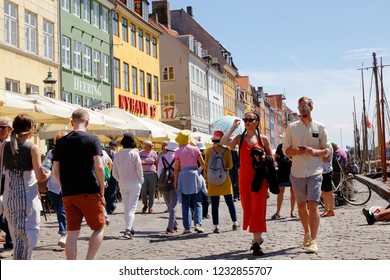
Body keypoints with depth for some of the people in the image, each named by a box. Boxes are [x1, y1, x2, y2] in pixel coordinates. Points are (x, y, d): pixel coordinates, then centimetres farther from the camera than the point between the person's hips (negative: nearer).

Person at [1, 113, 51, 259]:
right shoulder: (32, 148, -11)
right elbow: (40, 177, -14)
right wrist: (48, 173, 7)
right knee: (27, 236, 2)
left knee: (17, 236, 18)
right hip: (27, 198, -5)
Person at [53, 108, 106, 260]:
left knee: (72, 233, 9)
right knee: (99, 228, 11)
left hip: (68, 194, 4)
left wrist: (65, 188, 16)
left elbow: (56, 170, 7)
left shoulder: (61, 142, 7)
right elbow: (99, 167, -15)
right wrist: (102, 189, -4)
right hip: (89, 193, -4)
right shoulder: (92, 140, -6)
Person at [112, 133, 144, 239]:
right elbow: (139, 169, -11)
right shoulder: (134, 153, -11)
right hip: (134, 184, -4)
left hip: (122, 185, 4)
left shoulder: (118, 155, 1)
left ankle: (129, 228, 22)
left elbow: (114, 173, 4)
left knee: (126, 207, 15)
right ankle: (128, 229, -14)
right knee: (132, 207, -3)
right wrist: (141, 180, 5)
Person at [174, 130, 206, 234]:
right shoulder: (195, 149, 1)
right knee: (197, 202, 5)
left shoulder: (178, 152, -2)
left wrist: (175, 181, 7)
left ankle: (187, 227, 5)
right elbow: (203, 164, 2)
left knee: (185, 204, 6)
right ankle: (198, 224, -10)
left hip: (183, 177, 0)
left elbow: (176, 169, -1)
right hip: (195, 175, 1)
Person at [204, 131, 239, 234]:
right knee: (230, 202, 12)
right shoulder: (226, 150, -5)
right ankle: (235, 223, 20)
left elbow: (206, 167, 0)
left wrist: (206, 180, 7)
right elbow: (230, 166, -1)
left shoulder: (209, 151, -3)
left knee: (214, 205, 3)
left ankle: (216, 226, 2)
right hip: (225, 180, 0)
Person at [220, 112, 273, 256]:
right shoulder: (240, 138, 7)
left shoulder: (263, 139, 4)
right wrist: (233, 127, -4)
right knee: (248, 208, 9)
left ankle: (256, 241, -1)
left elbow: (271, 158, 9)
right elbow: (223, 142, -10)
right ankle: (257, 237, 25)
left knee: (258, 209, -4)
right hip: (244, 177, 3)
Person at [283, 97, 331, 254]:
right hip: (297, 172, 2)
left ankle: (313, 240, -11)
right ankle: (307, 232, 33)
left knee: (313, 204, -12)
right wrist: (297, 151, -13)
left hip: (314, 171, -2)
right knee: (301, 205, 11)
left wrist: (314, 151, -15)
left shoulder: (320, 127, 5)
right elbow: (286, 150, 8)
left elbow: (327, 150, 5)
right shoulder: (292, 127, 8)